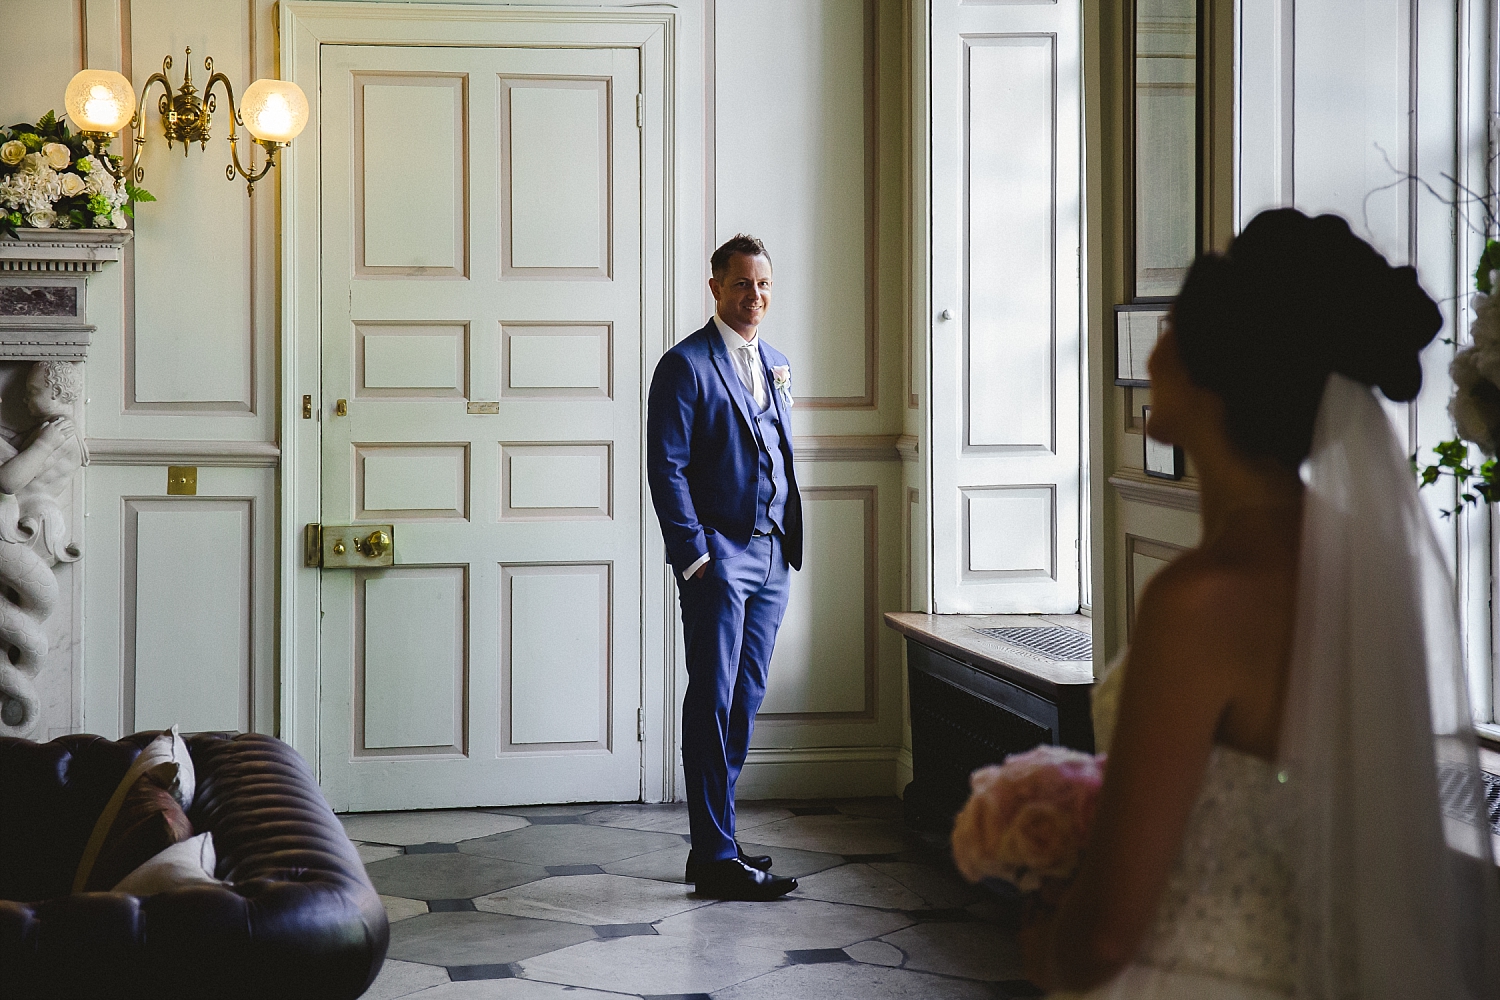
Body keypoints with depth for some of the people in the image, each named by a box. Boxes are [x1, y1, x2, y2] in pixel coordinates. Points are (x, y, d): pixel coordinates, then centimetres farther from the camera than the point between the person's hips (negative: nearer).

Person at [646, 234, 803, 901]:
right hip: (718, 556, -7)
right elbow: (666, 468, -10)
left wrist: (790, 541, 15)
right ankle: (716, 859, -4)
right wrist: (695, 556, -15)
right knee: (714, 703, -6)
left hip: (772, 556, 7)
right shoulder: (686, 366, -6)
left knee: (745, 701, 10)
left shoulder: (776, 365, 17)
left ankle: (716, 841, 18)